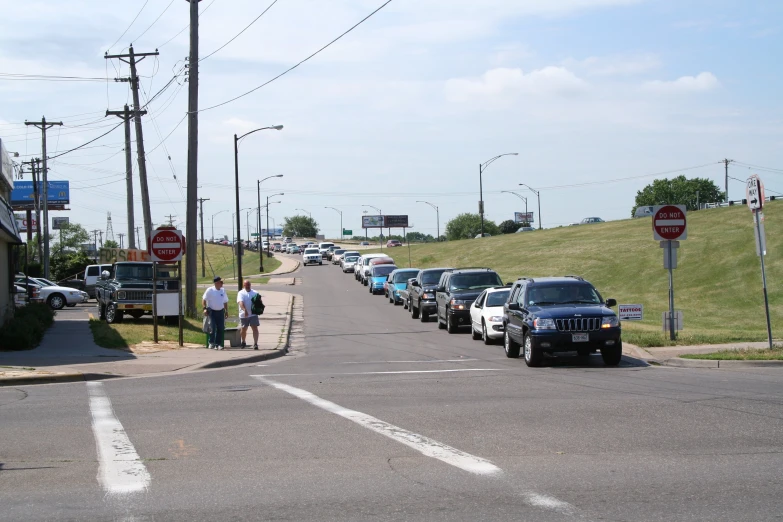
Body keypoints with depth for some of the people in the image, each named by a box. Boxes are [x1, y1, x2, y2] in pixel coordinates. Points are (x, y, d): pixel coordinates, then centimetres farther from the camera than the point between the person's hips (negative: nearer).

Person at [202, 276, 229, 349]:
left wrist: (226, 311, 14)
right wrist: (205, 308, -17)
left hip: (220, 311, 5)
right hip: (212, 311, -5)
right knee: (212, 328, -9)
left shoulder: (223, 291, 10)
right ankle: (211, 343, 1)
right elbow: (204, 299, -6)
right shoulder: (210, 290, -6)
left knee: (221, 328, 2)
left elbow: (225, 302, 19)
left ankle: (218, 344, 11)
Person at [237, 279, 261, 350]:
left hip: (253, 314, 1)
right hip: (244, 314, -1)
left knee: (255, 328, -10)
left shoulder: (255, 293, 8)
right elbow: (240, 302, -20)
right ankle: (243, 342, 33)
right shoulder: (241, 293, -3)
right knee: (244, 329, 11)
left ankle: (255, 343, -13)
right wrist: (244, 310, -36)